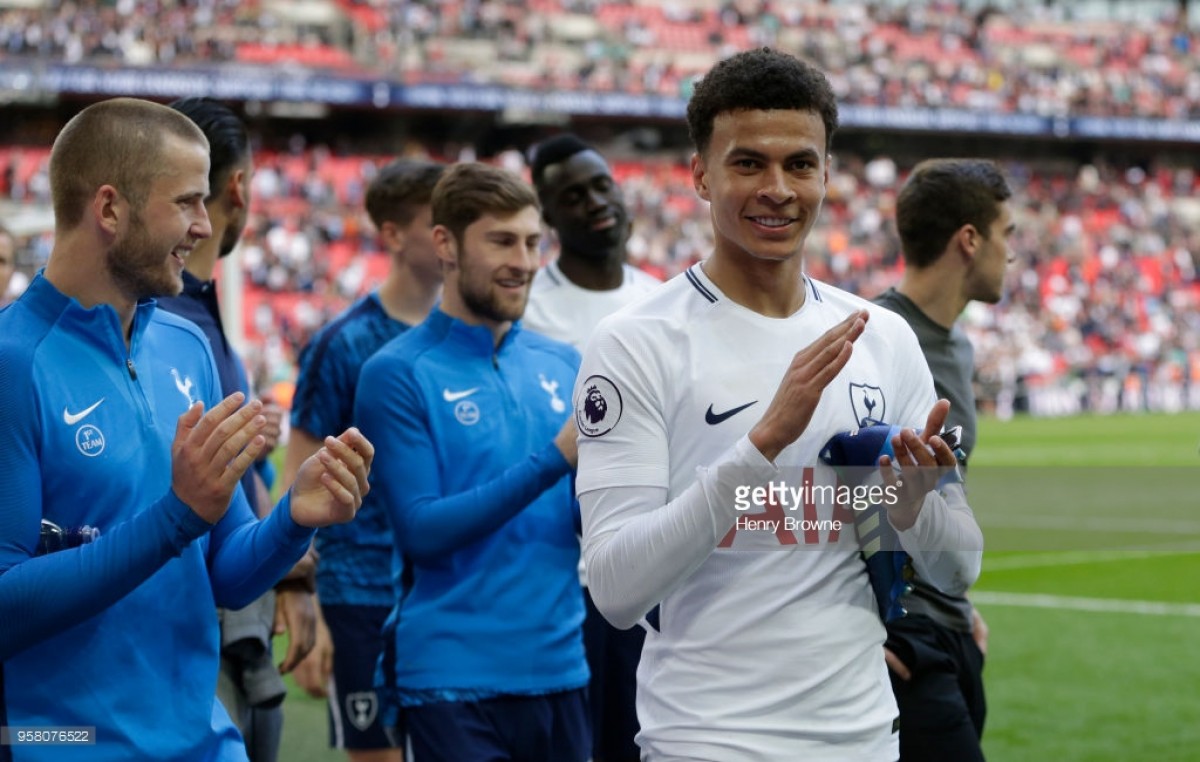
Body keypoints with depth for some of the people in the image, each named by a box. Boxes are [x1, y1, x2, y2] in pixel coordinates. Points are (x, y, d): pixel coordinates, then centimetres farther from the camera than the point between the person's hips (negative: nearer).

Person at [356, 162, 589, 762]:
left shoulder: (563, 366, 8)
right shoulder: (397, 373, -5)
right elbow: (421, 530, -13)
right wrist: (553, 459, -19)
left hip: (560, 669, 5)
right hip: (454, 676, -5)